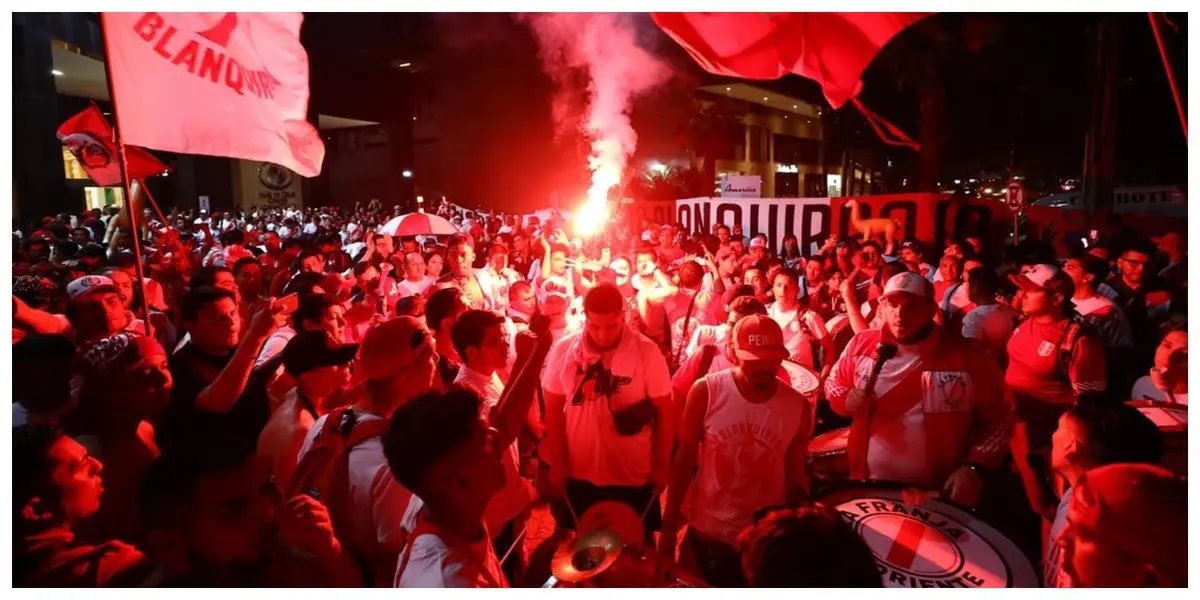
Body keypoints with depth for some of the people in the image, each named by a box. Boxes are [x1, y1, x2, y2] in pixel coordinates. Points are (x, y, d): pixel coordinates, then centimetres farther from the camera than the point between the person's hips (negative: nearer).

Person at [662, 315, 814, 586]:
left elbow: (795, 476, -1)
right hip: (708, 534, -1)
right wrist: (669, 526, -3)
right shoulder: (706, 392, -16)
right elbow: (685, 460, -7)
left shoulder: (798, 407, -11)